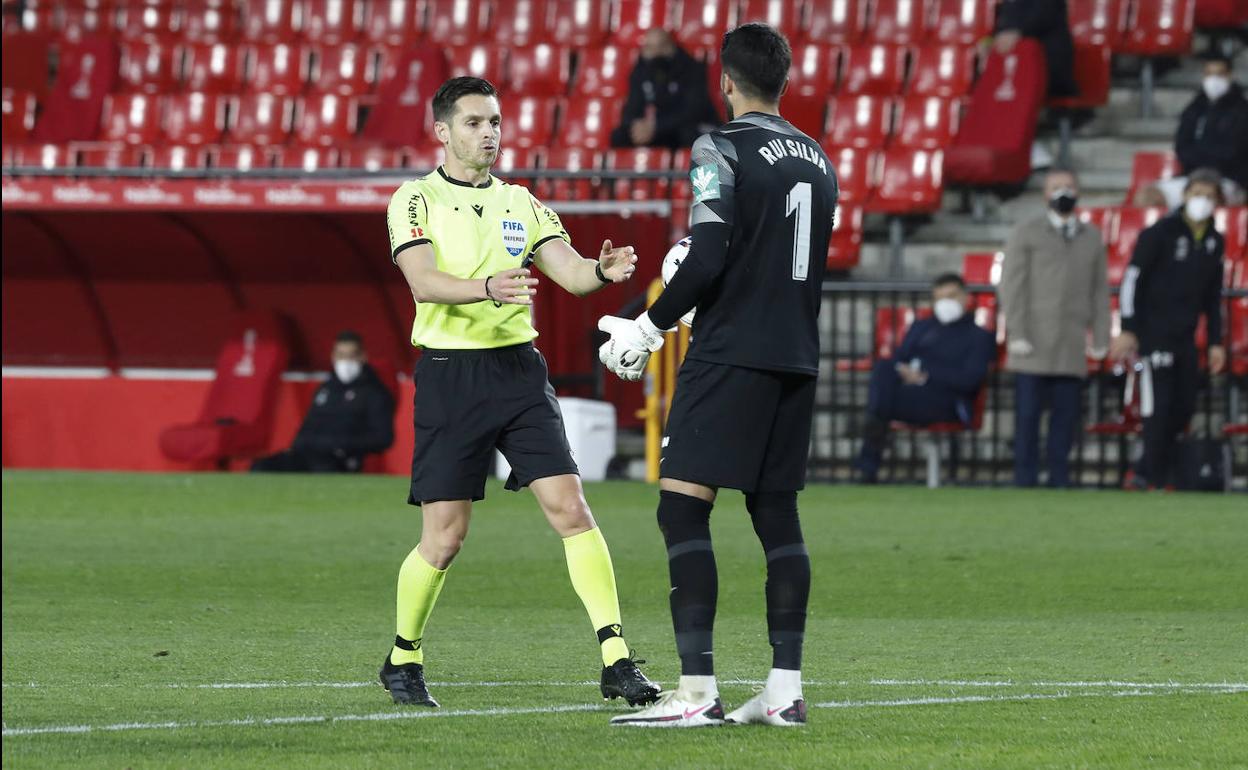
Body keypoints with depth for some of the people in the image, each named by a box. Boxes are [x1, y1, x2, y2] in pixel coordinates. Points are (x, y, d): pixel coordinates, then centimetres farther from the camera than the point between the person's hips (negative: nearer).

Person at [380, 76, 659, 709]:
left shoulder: (520, 204, 13)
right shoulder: (416, 200, -1)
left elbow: (569, 272, 4)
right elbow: (423, 281, -16)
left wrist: (601, 271, -20)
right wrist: (488, 288, -35)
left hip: (518, 370, 4)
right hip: (450, 374, -4)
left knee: (570, 510, -9)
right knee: (444, 537, -3)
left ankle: (616, 662, -11)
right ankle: (403, 659, 20)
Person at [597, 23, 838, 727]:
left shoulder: (723, 151, -9)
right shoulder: (819, 160, 14)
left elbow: (708, 259, -17)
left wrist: (648, 328, -7)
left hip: (732, 353, -7)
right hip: (797, 356, 7)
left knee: (683, 508, -7)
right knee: (777, 512, 11)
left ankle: (697, 690, -14)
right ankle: (786, 689, 7)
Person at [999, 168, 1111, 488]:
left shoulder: (1092, 239, 16)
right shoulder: (1026, 234, 6)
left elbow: (1100, 291, 13)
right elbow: (1011, 285, 0)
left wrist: (1101, 339, 6)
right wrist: (1017, 334, -9)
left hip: (1072, 345, 3)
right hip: (1034, 341, -3)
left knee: (1066, 413, -2)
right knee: (1028, 412, -4)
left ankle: (1059, 478, 4)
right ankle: (1025, 478, -1)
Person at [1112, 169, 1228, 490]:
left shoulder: (1215, 242, 10)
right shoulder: (1161, 232, -9)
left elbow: (1213, 295, 18)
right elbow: (1132, 279, -10)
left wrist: (1215, 342, 13)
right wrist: (1127, 330, -15)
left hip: (1185, 337, 6)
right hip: (1154, 330, -6)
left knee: (1183, 409, 3)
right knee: (1158, 406, -10)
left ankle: (1146, 474, 12)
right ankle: (1156, 475, -4)